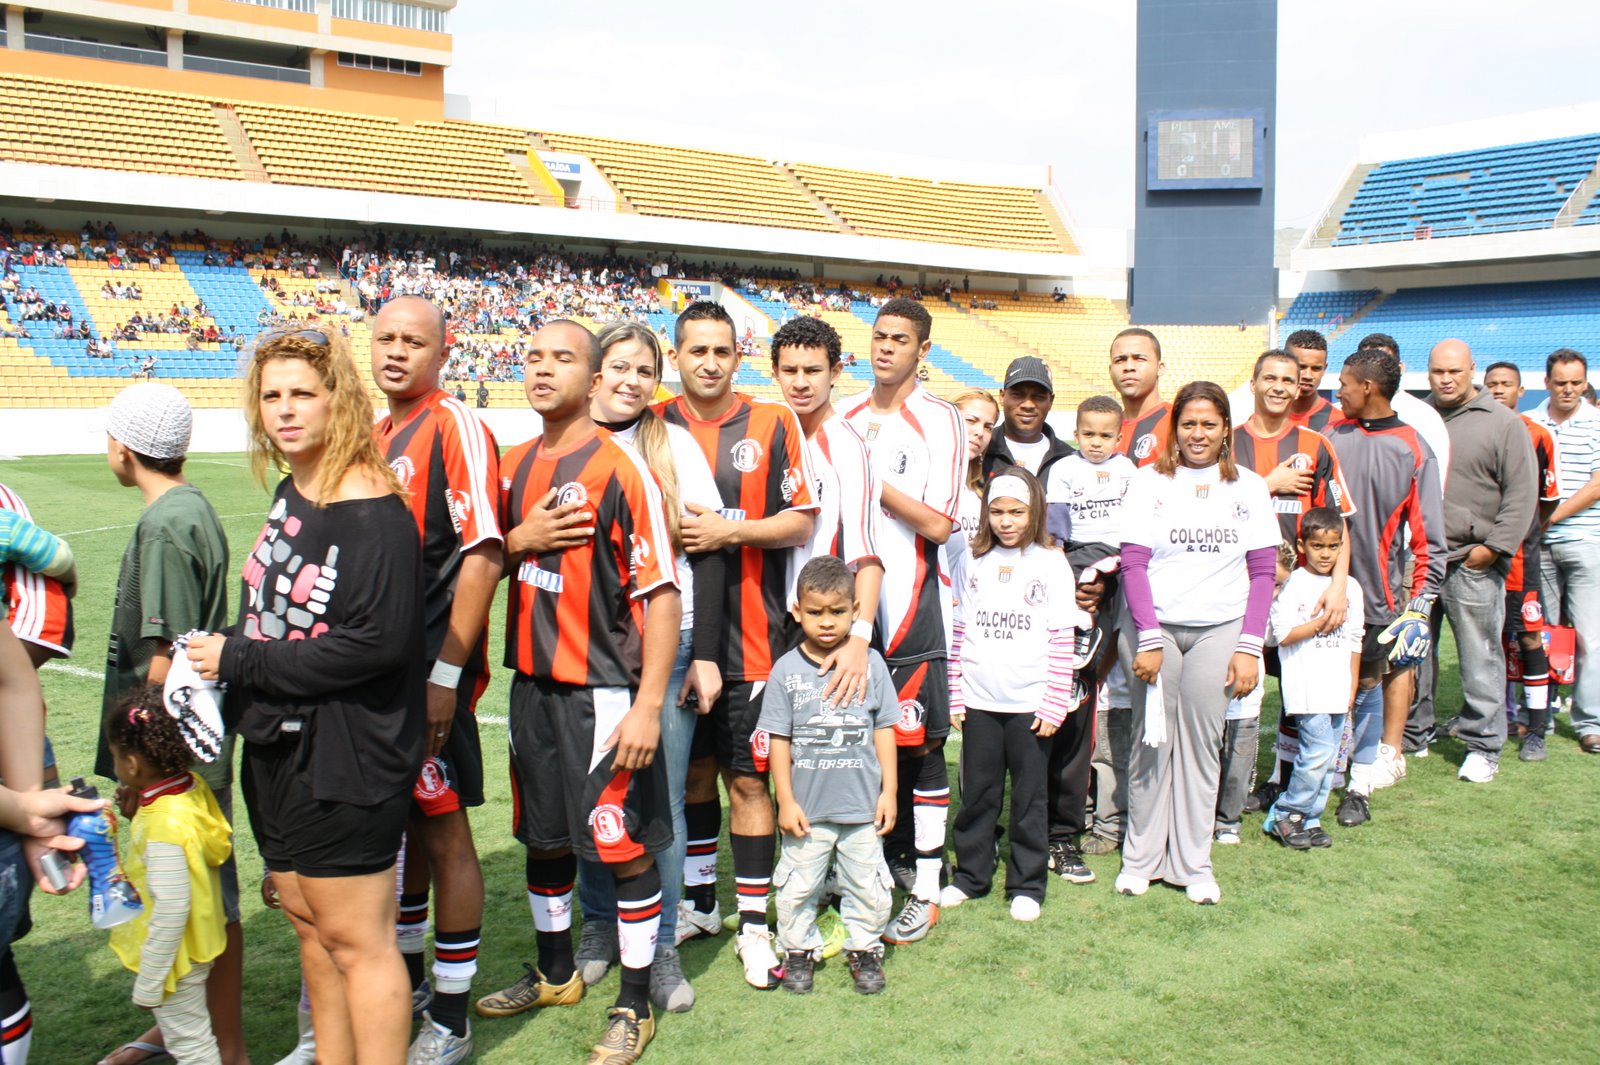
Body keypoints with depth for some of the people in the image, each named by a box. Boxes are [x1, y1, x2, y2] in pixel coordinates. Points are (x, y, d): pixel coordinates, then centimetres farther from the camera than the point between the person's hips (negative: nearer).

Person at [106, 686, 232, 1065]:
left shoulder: (165, 825, -31)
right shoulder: (193, 787, -5)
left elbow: (172, 909, -29)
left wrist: (148, 984, -20)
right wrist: (135, 815, 3)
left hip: (175, 958, -9)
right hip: (197, 945, 9)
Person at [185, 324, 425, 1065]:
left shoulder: (372, 511, -18)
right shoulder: (290, 492, 9)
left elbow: (378, 642, -25)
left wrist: (240, 661, -17)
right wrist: (221, 656, -2)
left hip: (345, 755, -9)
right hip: (276, 746, 9)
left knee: (355, 940, 2)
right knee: (306, 919, 20)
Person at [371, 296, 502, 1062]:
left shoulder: (457, 430, -12)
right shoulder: (372, 436, 13)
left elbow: (482, 556, -18)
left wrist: (444, 675, -19)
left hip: (431, 675, -8)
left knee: (442, 832, 1)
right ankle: (407, 980, 36)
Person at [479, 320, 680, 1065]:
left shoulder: (619, 469, -13)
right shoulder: (515, 467, 9)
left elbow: (661, 593, -15)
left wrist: (648, 703, -20)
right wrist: (517, 539, -5)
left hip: (602, 692, -7)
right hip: (532, 686, 7)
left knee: (625, 844, 2)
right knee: (543, 836, 20)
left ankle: (635, 1004, 19)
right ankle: (555, 973, 40)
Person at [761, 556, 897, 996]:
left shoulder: (870, 663, -2)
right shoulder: (787, 670, -5)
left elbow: (884, 729, 4)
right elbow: (779, 740, -2)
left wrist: (888, 791, 2)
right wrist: (786, 801, -4)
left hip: (863, 806, 1)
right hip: (807, 808, -1)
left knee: (868, 886, 11)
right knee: (797, 887, 9)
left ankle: (864, 948, 30)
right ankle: (798, 949, 29)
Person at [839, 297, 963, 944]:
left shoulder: (939, 421, -5)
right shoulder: (844, 417, 11)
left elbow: (939, 525, -13)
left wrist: (871, 480, -13)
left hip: (909, 605, -5)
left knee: (920, 745, -2)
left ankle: (925, 889, 8)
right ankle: (887, 856, 27)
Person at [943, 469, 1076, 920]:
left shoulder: (1051, 564, -1)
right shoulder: (977, 564, 7)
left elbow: (1062, 639, -3)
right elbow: (961, 632, 8)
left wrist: (1054, 704, -8)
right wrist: (955, 695, 3)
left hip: (1029, 704, -3)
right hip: (979, 701, 3)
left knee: (1030, 797, 7)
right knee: (977, 793, 11)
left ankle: (1027, 884, 18)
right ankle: (970, 875, 25)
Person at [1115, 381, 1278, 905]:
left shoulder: (1249, 487, 8)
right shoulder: (1149, 482, 2)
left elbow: (1263, 570, 6)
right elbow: (1133, 563, -2)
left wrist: (1249, 646, -2)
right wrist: (1148, 639, -9)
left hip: (1219, 630, 1)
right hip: (1154, 626, -1)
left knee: (1201, 742, 3)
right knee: (1152, 741, 3)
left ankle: (1192, 863, 16)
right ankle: (1141, 858, 15)